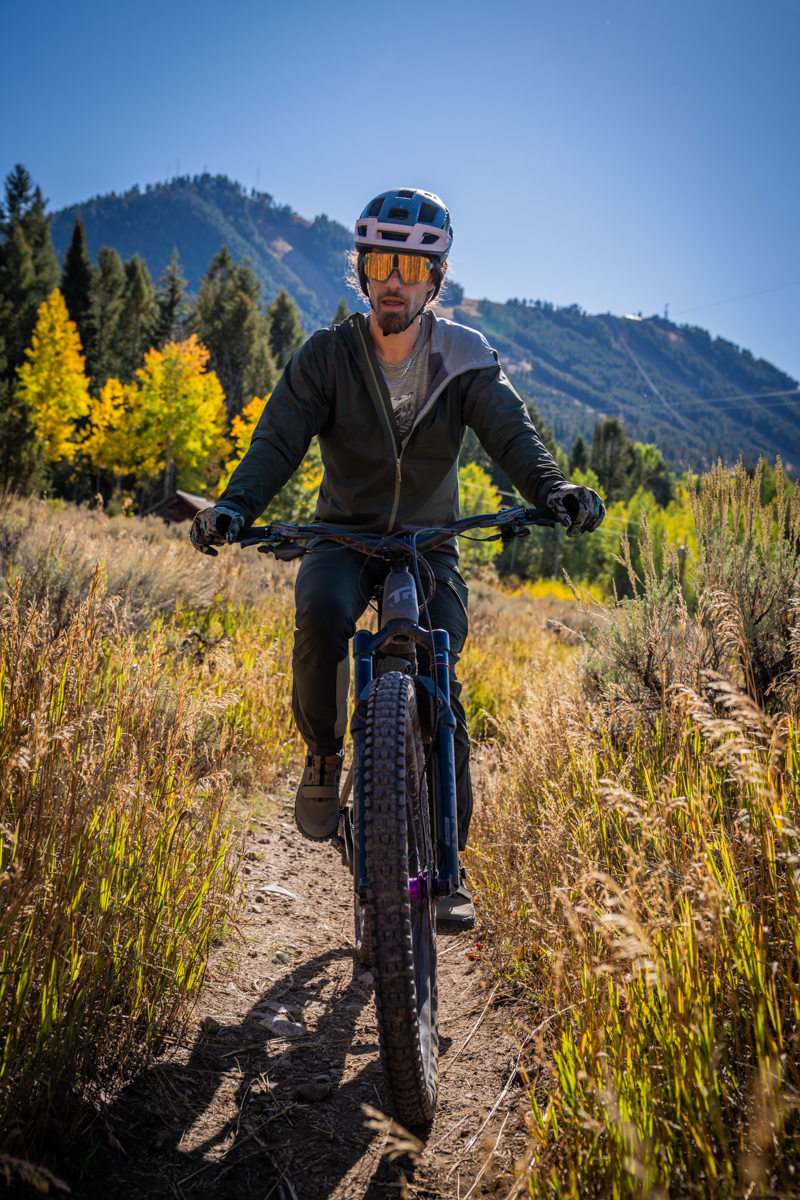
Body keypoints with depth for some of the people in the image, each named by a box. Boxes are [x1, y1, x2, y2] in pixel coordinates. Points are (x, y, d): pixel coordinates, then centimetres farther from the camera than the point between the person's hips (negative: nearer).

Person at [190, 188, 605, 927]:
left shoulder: (465, 360, -2)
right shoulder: (326, 356, -5)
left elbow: (510, 433, -15)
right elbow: (279, 439, -15)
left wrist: (554, 489, -36)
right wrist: (236, 506, -35)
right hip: (344, 537, 0)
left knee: (441, 687, -13)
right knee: (321, 612, -34)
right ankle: (325, 758, -7)